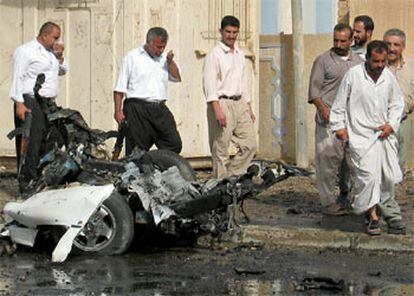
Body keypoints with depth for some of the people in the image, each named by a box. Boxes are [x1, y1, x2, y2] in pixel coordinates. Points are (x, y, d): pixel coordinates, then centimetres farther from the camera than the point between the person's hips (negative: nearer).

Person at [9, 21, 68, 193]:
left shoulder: (51, 52, 20)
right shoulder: (25, 51, -6)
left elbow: (63, 71, 29)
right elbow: (18, 77, -11)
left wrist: (59, 57, 10)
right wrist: (19, 103, -18)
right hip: (31, 104, -8)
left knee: (46, 145, 8)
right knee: (30, 145, -10)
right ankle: (26, 184, -10)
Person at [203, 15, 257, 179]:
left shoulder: (240, 55, 17)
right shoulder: (214, 55, -6)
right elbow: (209, 84, -13)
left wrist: (249, 109, 18)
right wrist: (217, 111, -22)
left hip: (240, 104, 7)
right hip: (222, 103, -7)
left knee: (250, 145, 3)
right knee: (221, 150, -4)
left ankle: (231, 176, 11)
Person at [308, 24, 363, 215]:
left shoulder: (358, 62, 14)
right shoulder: (323, 60, 1)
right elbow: (314, 89, -3)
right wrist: (324, 109, -16)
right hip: (329, 119, -5)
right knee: (328, 158, -8)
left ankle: (346, 195, 25)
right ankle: (328, 203, -5)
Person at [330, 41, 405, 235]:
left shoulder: (389, 77, 2)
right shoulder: (353, 75, -10)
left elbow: (397, 103, 14)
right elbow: (340, 103, 0)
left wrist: (391, 124, 1)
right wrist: (339, 126, -2)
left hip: (383, 133, 5)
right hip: (361, 135, -5)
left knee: (390, 175, 5)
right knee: (368, 175, -15)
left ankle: (375, 204, 31)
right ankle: (373, 217, -6)